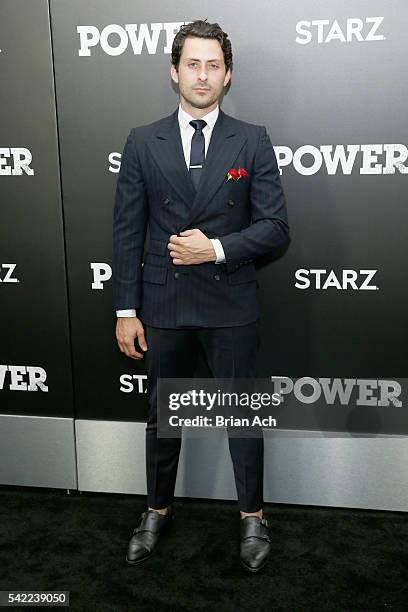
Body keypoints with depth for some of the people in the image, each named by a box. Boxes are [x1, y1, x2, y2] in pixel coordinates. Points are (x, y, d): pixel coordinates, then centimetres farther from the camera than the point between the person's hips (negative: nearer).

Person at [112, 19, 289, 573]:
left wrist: (216, 248, -17)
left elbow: (275, 226, -3)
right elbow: (127, 231, 0)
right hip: (163, 305, 2)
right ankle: (158, 512, 36)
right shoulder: (142, 142, 2)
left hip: (230, 305, -1)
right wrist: (126, 310, -3)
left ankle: (252, 518, 31)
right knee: (162, 415, 15)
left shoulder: (253, 142, 0)